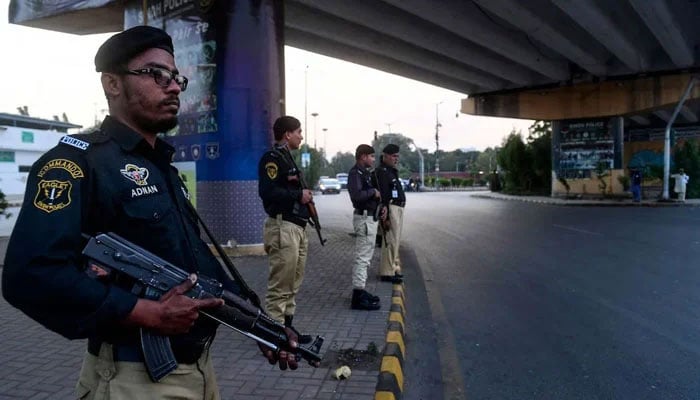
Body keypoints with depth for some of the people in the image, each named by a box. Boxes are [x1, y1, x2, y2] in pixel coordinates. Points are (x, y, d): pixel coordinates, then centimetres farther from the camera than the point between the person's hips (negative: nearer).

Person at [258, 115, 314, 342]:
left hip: (297, 227, 10)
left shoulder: (287, 158, 20)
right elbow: (268, 191, -23)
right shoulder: (272, 158, -10)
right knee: (280, 286, -6)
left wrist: (305, 196, 7)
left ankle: (286, 327, 24)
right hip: (283, 227, -10)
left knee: (293, 285, 15)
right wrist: (299, 195, -14)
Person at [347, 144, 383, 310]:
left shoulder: (365, 172, 17)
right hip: (364, 217, -11)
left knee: (365, 256, 17)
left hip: (371, 217, 11)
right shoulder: (355, 173, -14)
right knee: (362, 257, -8)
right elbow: (356, 195, -28)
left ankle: (360, 290, 27)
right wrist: (373, 192, -14)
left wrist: (380, 206, 8)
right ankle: (358, 296, -5)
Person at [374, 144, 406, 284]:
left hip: (398, 209, 11)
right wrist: (386, 218, -23)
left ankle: (393, 268, 25)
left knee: (394, 241, 16)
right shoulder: (382, 172, -13)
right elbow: (383, 196, -20)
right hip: (391, 209, -11)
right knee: (390, 241, -9)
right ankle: (387, 273, -4)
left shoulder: (391, 171, 20)